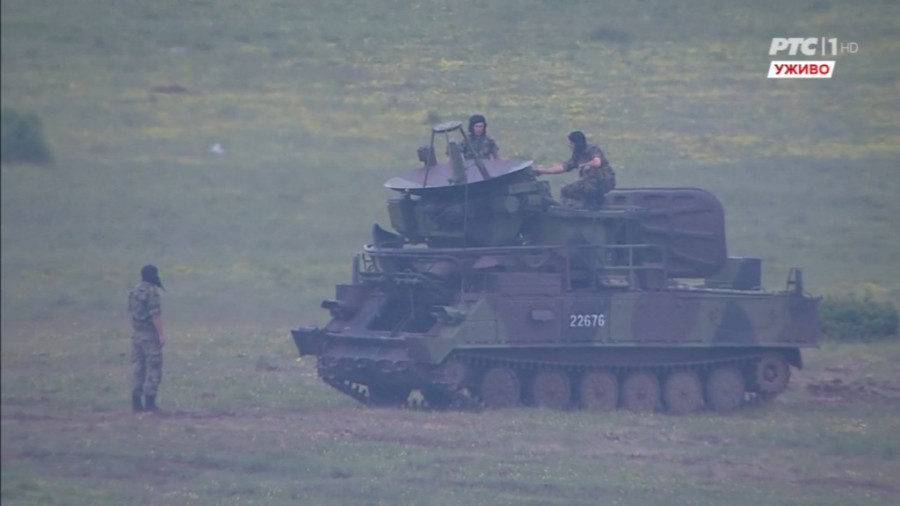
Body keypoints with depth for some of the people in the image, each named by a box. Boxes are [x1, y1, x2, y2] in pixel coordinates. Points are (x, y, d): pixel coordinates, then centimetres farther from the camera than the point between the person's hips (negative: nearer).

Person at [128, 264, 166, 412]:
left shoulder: (134, 292, 9)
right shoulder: (151, 293, -16)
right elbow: (155, 315, -20)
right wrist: (161, 334, -18)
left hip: (136, 333, 8)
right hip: (150, 334, -8)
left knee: (137, 367, 10)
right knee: (153, 367, -2)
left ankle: (136, 402, 9)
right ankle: (149, 401, -5)